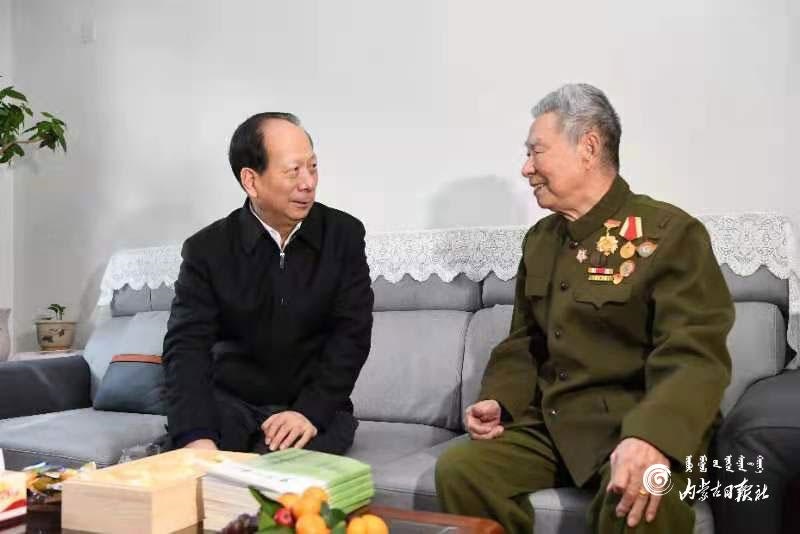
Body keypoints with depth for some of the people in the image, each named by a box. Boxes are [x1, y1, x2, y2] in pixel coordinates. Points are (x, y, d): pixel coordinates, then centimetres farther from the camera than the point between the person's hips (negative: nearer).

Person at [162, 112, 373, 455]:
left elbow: (352, 334, -7)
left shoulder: (344, 234, -2)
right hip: (230, 403, 1)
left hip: (315, 408, -1)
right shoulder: (207, 248, -4)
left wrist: (311, 411, -23)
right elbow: (187, 346, -14)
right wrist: (197, 436, -32)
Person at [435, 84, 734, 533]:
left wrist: (650, 438, -36)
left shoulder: (670, 233, -9)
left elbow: (694, 357, -19)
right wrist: (498, 399, 1)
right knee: (458, 469, -15)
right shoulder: (540, 240, 13)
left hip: (638, 426, -6)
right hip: (550, 424, 6)